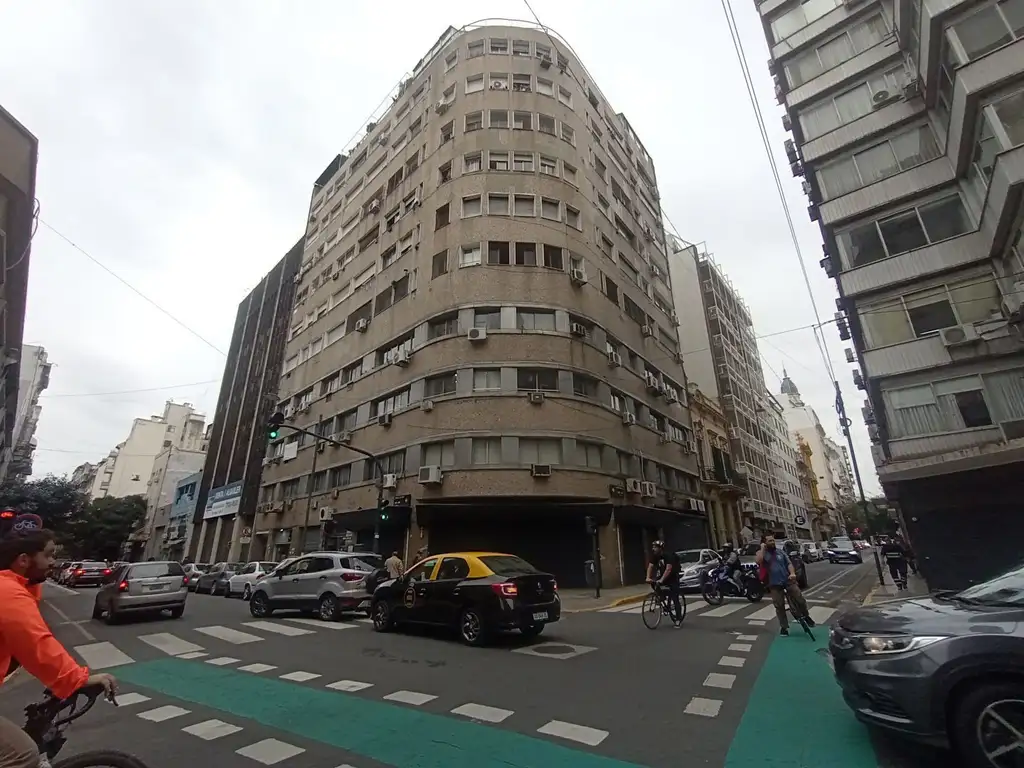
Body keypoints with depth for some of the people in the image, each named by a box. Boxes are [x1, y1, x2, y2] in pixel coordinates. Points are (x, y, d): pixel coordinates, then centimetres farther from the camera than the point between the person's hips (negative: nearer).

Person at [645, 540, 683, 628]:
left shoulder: (669, 555, -27)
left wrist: (661, 580, -47)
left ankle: (679, 620, 5)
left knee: (675, 599, -8)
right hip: (662, 577, 6)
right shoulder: (654, 556, -8)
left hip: (673, 578, -6)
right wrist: (648, 577, -32)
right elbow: (650, 566, -16)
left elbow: (668, 569, -38)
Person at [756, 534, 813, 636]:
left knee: (800, 600, 2)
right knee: (779, 606, 4)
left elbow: (789, 563, 4)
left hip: (788, 580, 2)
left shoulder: (780, 552, 9)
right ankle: (784, 627, 18)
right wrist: (762, 548, -16)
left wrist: (792, 573, -15)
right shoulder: (762, 553, -2)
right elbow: (759, 561, -23)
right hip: (775, 584, -2)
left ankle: (806, 616, 31)